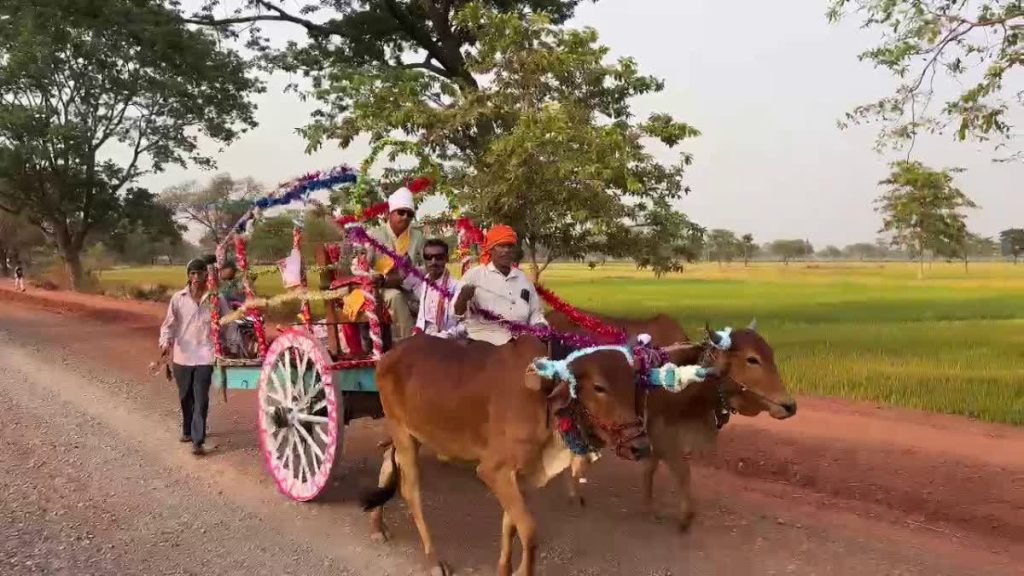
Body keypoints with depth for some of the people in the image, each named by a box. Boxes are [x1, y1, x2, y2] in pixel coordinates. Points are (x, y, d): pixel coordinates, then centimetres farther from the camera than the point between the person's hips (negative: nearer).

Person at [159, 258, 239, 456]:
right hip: (182, 356, 2)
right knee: (185, 397, 17)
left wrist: (234, 345, 5)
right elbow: (169, 323, 1)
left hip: (204, 356, -2)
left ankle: (198, 441, -4)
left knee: (201, 399, -6)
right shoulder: (178, 298, -1)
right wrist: (165, 342, -16)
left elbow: (228, 323, 5)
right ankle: (188, 431, 37)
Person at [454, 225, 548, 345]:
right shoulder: (474, 275, 2)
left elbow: (535, 312, 22)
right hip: (483, 344, -4)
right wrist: (463, 298, -24)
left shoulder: (523, 278, 14)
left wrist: (540, 325, 1)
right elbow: (456, 313, -3)